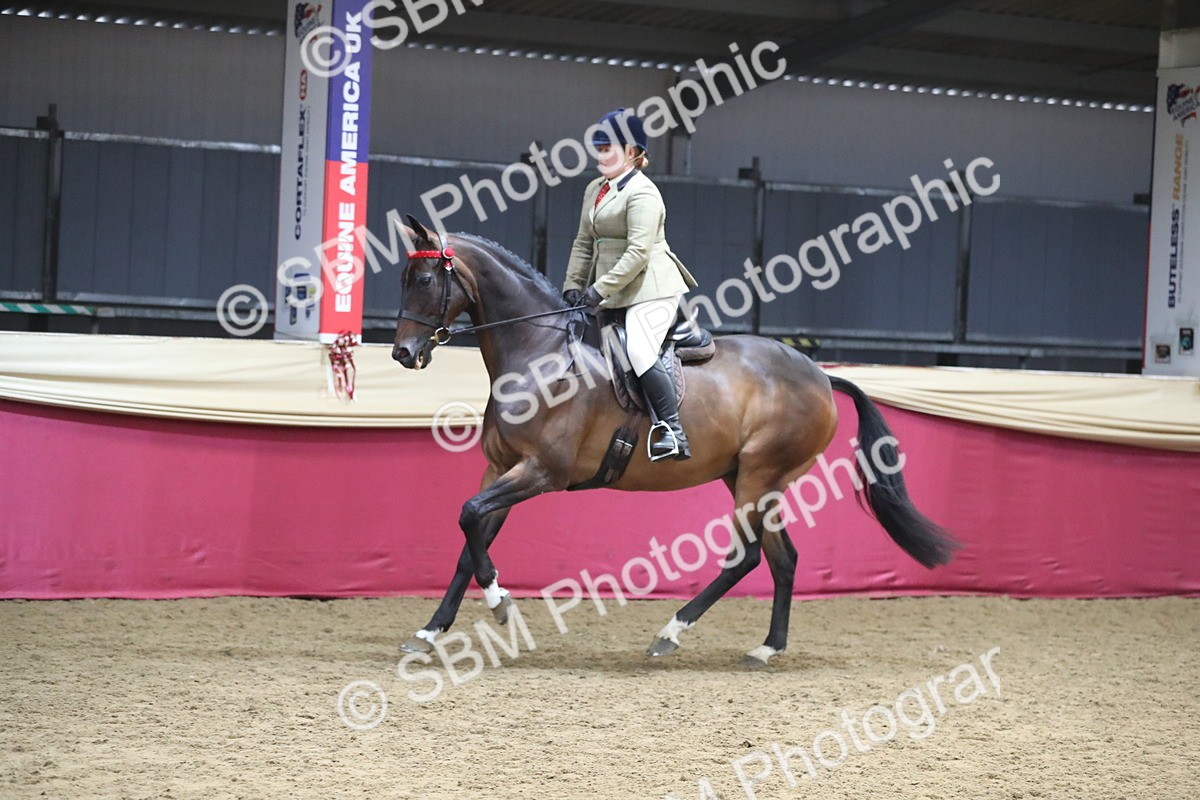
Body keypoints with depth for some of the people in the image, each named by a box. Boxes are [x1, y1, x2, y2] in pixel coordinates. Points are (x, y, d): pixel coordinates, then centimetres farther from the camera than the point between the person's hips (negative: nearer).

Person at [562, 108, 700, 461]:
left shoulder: (642, 193, -12)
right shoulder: (595, 190, 16)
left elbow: (637, 253, -20)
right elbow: (584, 244, 20)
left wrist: (600, 289, -21)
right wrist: (573, 286, 8)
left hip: (650, 288, -10)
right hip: (614, 295, 10)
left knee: (640, 351, -23)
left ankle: (673, 433, -19)